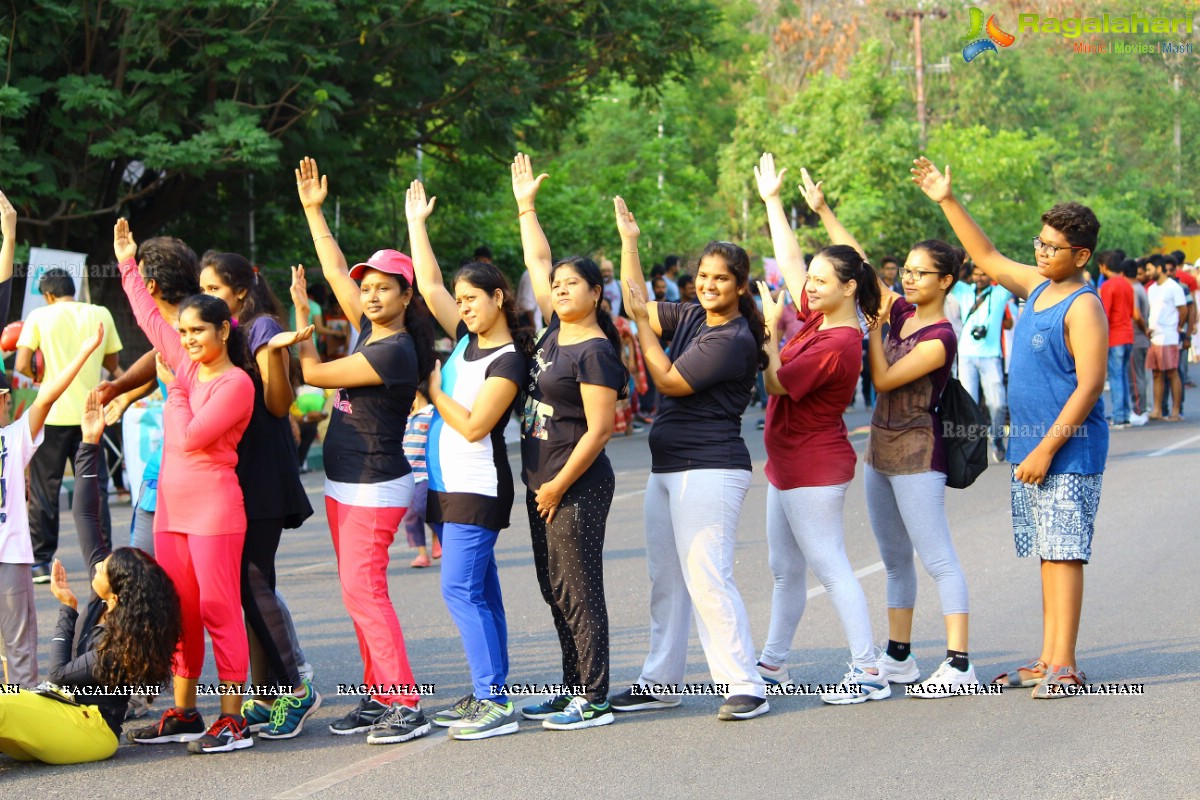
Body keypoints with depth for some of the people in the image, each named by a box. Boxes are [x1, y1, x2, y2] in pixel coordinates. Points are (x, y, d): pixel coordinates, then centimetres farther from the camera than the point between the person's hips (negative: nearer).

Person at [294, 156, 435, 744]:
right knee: (360, 593, 10)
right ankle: (379, 696, 14)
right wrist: (313, 209, 17)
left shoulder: (395, 351, -19)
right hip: (344, 486, 9)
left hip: (376, 488, -9)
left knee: (363, 591, -13)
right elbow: (335, 271, 16)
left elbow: (314, 373, -15)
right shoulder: (369, 331, 7)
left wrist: (301, 316, -3)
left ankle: (406, 704, -13)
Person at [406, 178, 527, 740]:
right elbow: (429, 286, 13)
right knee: (478, 591, 10)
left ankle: (495, 703, -15)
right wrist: (416, 224, 15)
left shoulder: (508, 361, -13)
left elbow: (474, 425, -18)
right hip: (448, 483, 8)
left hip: (478, 488, -8)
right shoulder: (466, 338, 9)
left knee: (462, 590, -14)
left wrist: (433, 392, -7)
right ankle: (486, 694, 14)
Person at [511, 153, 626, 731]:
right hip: (543, 483, 9)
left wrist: (558, 486, -16)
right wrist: (526, 206, 24)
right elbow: (538, 264, 22)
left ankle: (594, 700, -2)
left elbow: (598, 430, -18)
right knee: (555, 591, 13)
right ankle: (573, 689, 20)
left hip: (577, 487, -9)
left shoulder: (595, 352, -15)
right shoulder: (555, 330, 10)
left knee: (578, 591, -6)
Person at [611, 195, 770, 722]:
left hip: (709, 471, -9)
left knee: (707, 579, -13)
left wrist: (643, 325, -8)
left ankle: (745, 686, -10)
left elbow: (669, 382, -14)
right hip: (668, 468, 9)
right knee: (666, 580, 13)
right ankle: (659, 682, 21)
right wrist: (629, 241, 14)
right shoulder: (691, 318, 11)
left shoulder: (733, 339, -15)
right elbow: (639, 306, 17)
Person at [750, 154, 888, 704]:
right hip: (788, 463, 10)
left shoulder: (838, 345, -20)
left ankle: (868, 672, -7)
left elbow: (777, 383, -19)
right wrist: (772, 201, 18)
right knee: (785, 569, 17)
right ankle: (773, 664, 27)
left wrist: (769, 328, -13)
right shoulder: (818, 318, 5)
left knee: (831, 567, -9)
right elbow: (789, 261, 14)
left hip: (815, 468, -10)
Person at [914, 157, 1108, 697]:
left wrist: (1046, 448, -20)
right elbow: (987, 258, 26)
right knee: (1048, 553, 10)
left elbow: (1090, 385, -19)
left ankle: (1064, 665, -8)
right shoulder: (1036, 287, 11)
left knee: (1063, 552, -9)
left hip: (1068, 449, -8)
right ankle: (1048, 661, 14)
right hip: (1029, 447, 9)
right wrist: (947, 201, 21)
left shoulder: (1083, 307, -13)